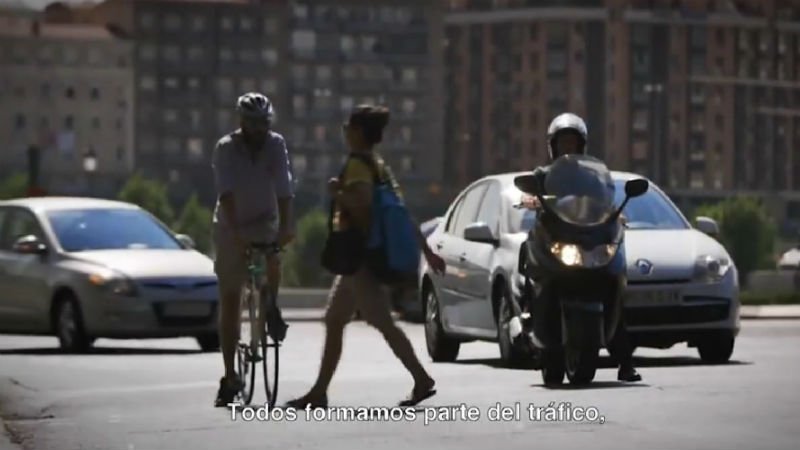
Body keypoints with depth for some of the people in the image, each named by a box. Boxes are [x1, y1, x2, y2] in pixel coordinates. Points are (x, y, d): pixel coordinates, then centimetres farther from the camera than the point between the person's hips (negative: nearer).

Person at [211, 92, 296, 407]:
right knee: (230, 302, 0)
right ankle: (230, 378, 5)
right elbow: (226, 192, -27)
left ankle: (271, 308, -3)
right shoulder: (226, 148, -14)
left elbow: (283, 189, -18)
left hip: (264, 222, 1)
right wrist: (235, 232, -41)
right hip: (231, 228, -1)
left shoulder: (276, 145, -8)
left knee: (273, 255, -33)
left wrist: (285, 226, -34)